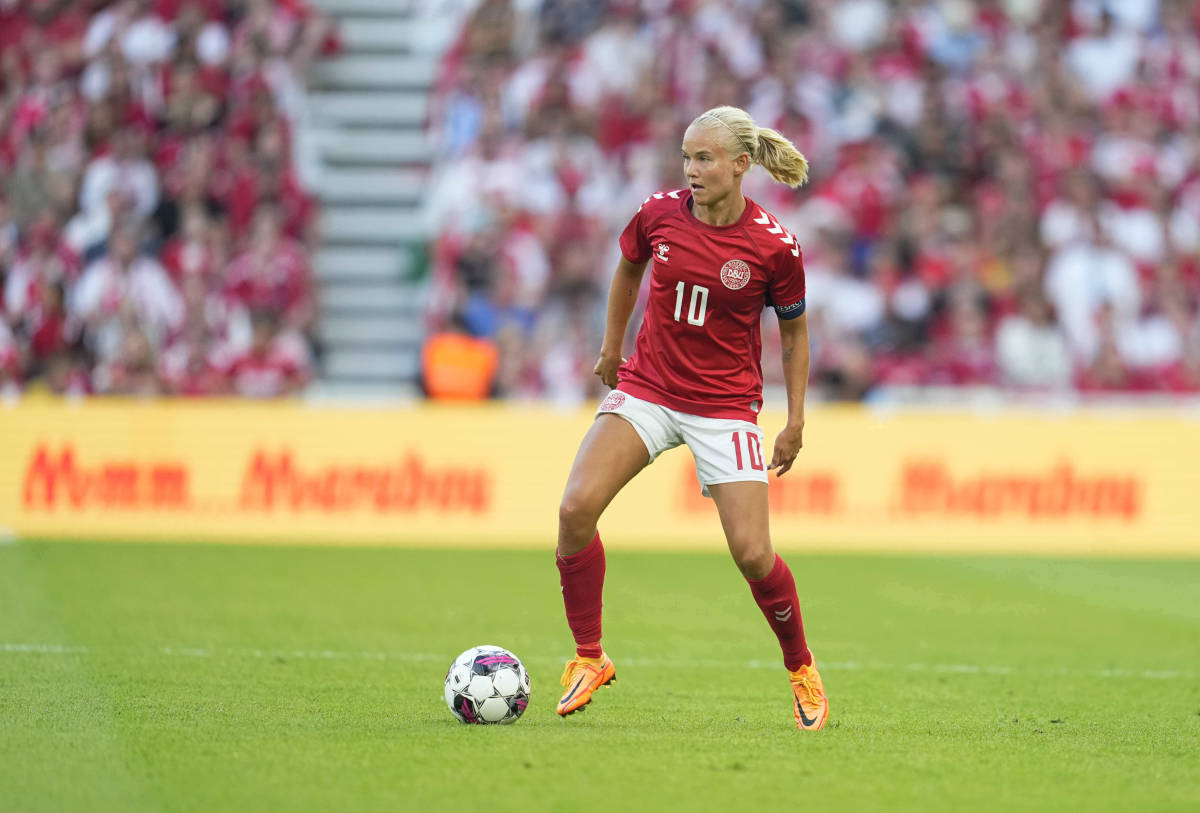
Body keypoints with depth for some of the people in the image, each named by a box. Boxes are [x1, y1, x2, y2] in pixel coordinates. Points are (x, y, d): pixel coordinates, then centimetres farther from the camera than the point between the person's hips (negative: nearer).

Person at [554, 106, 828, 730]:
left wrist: (795, 423, 1)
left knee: (752, 554, -11)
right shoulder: (659, 215, -6)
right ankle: (588, 658, -3)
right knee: (576, 508, -19)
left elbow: (794, 332, 3)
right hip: (647, 390, 2)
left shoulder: (773, 247, -12)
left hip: (726, 407, -2)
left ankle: (801, 668, 17)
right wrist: (612, 346, 23)